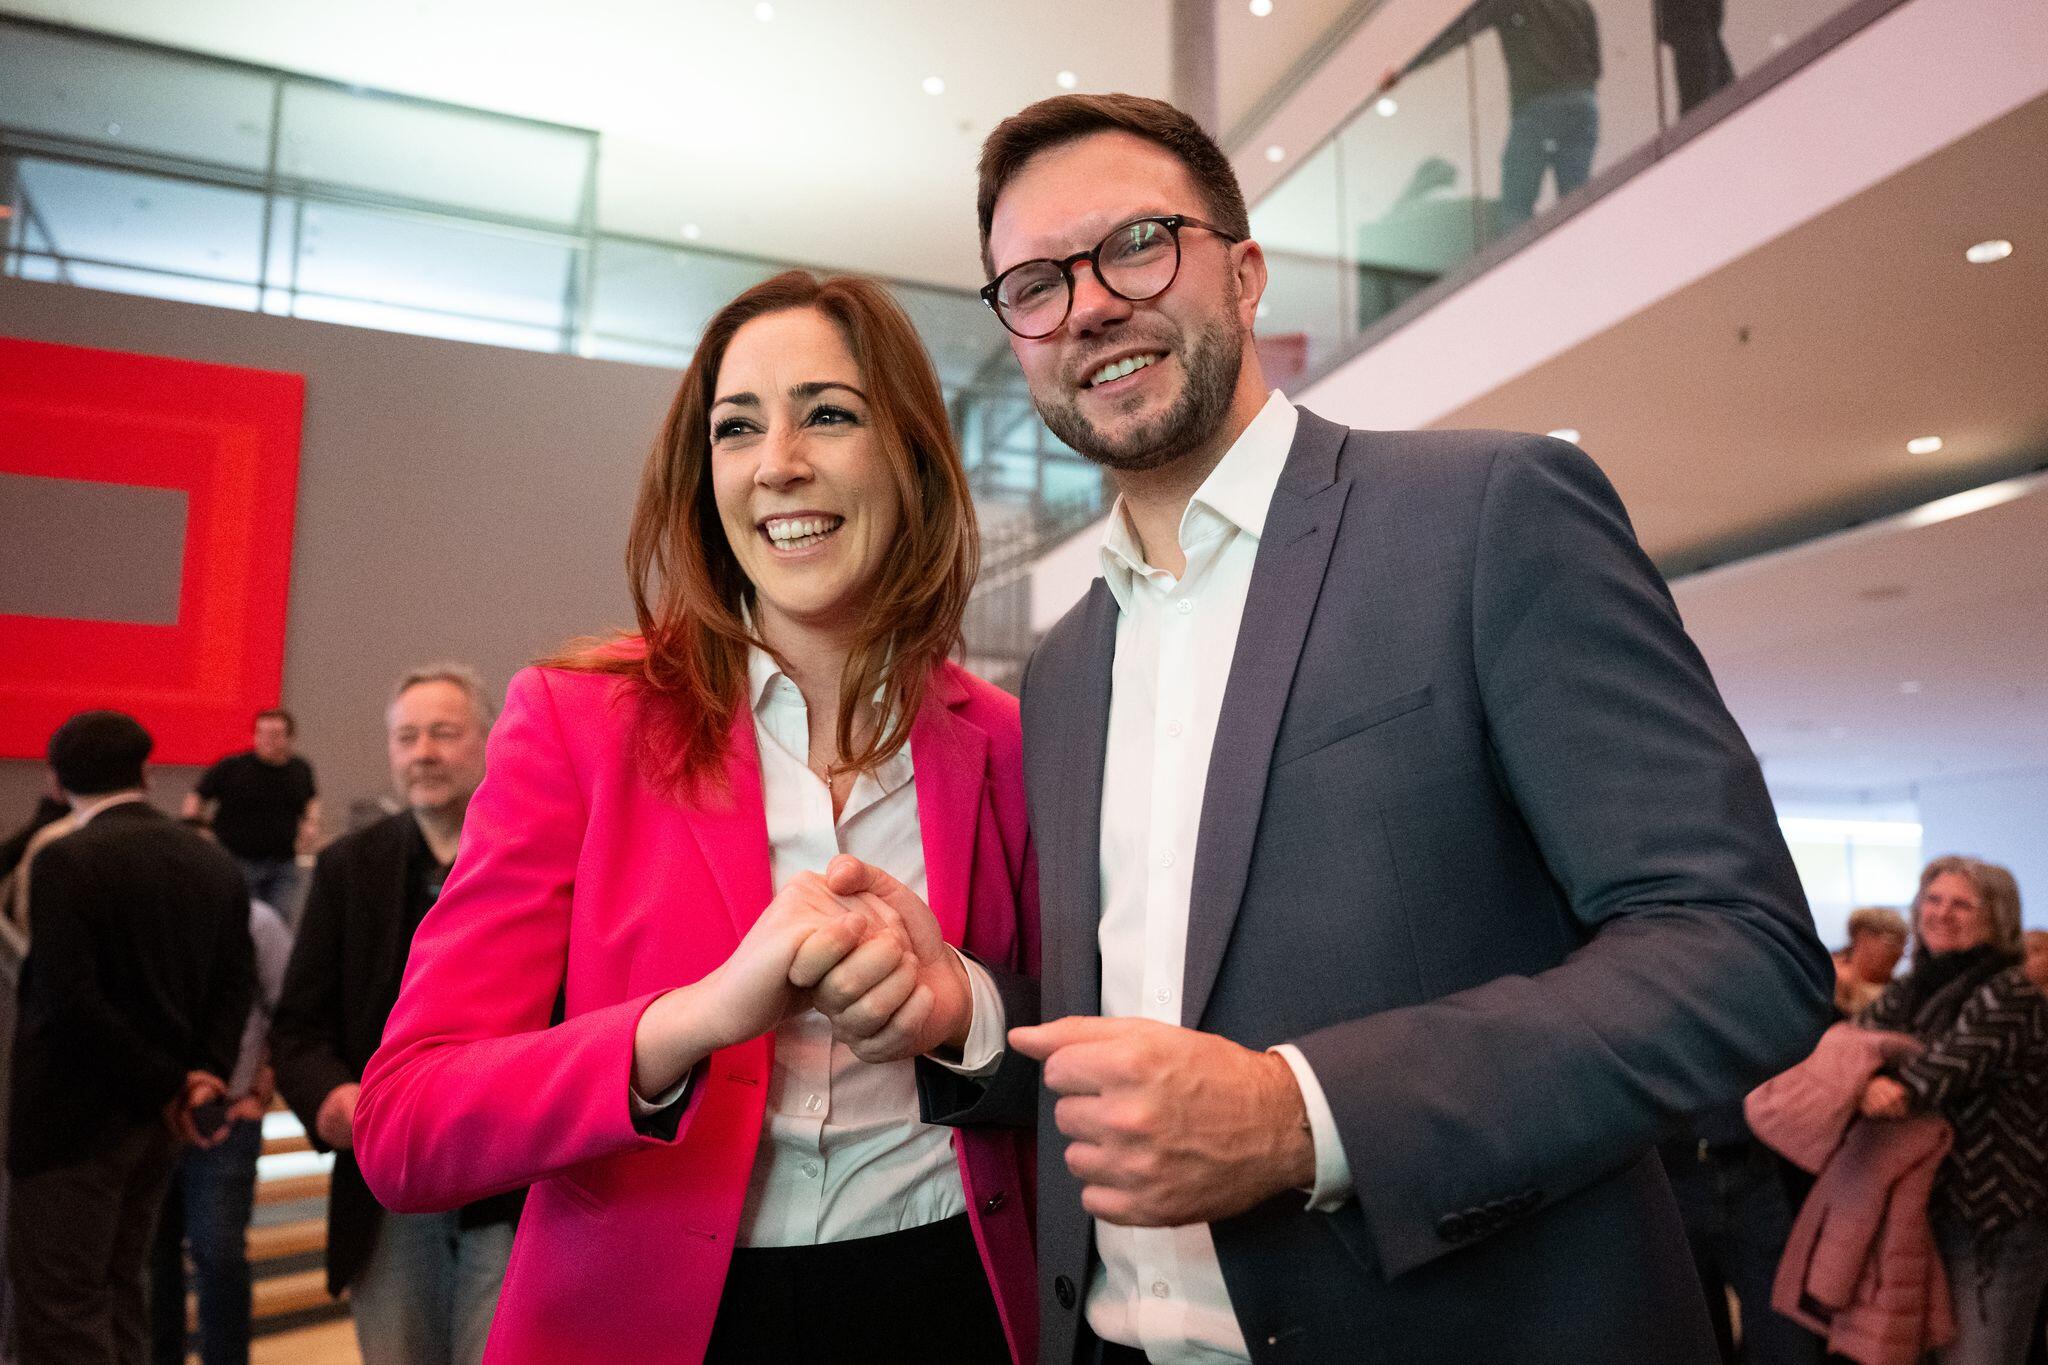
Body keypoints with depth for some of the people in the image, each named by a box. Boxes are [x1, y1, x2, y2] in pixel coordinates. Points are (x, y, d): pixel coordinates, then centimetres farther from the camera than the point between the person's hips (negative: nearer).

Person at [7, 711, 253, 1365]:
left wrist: (165, 1086, -12)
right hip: (153, 1117, 7)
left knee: (59, 1311, 0)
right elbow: (233, 986, 1)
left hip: (74, 1116, -7)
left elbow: (69, 997, -20)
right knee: (117, 1295, 18)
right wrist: (203, 1075, -8)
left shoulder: (65, 860, -15)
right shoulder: (216, 864, 6)